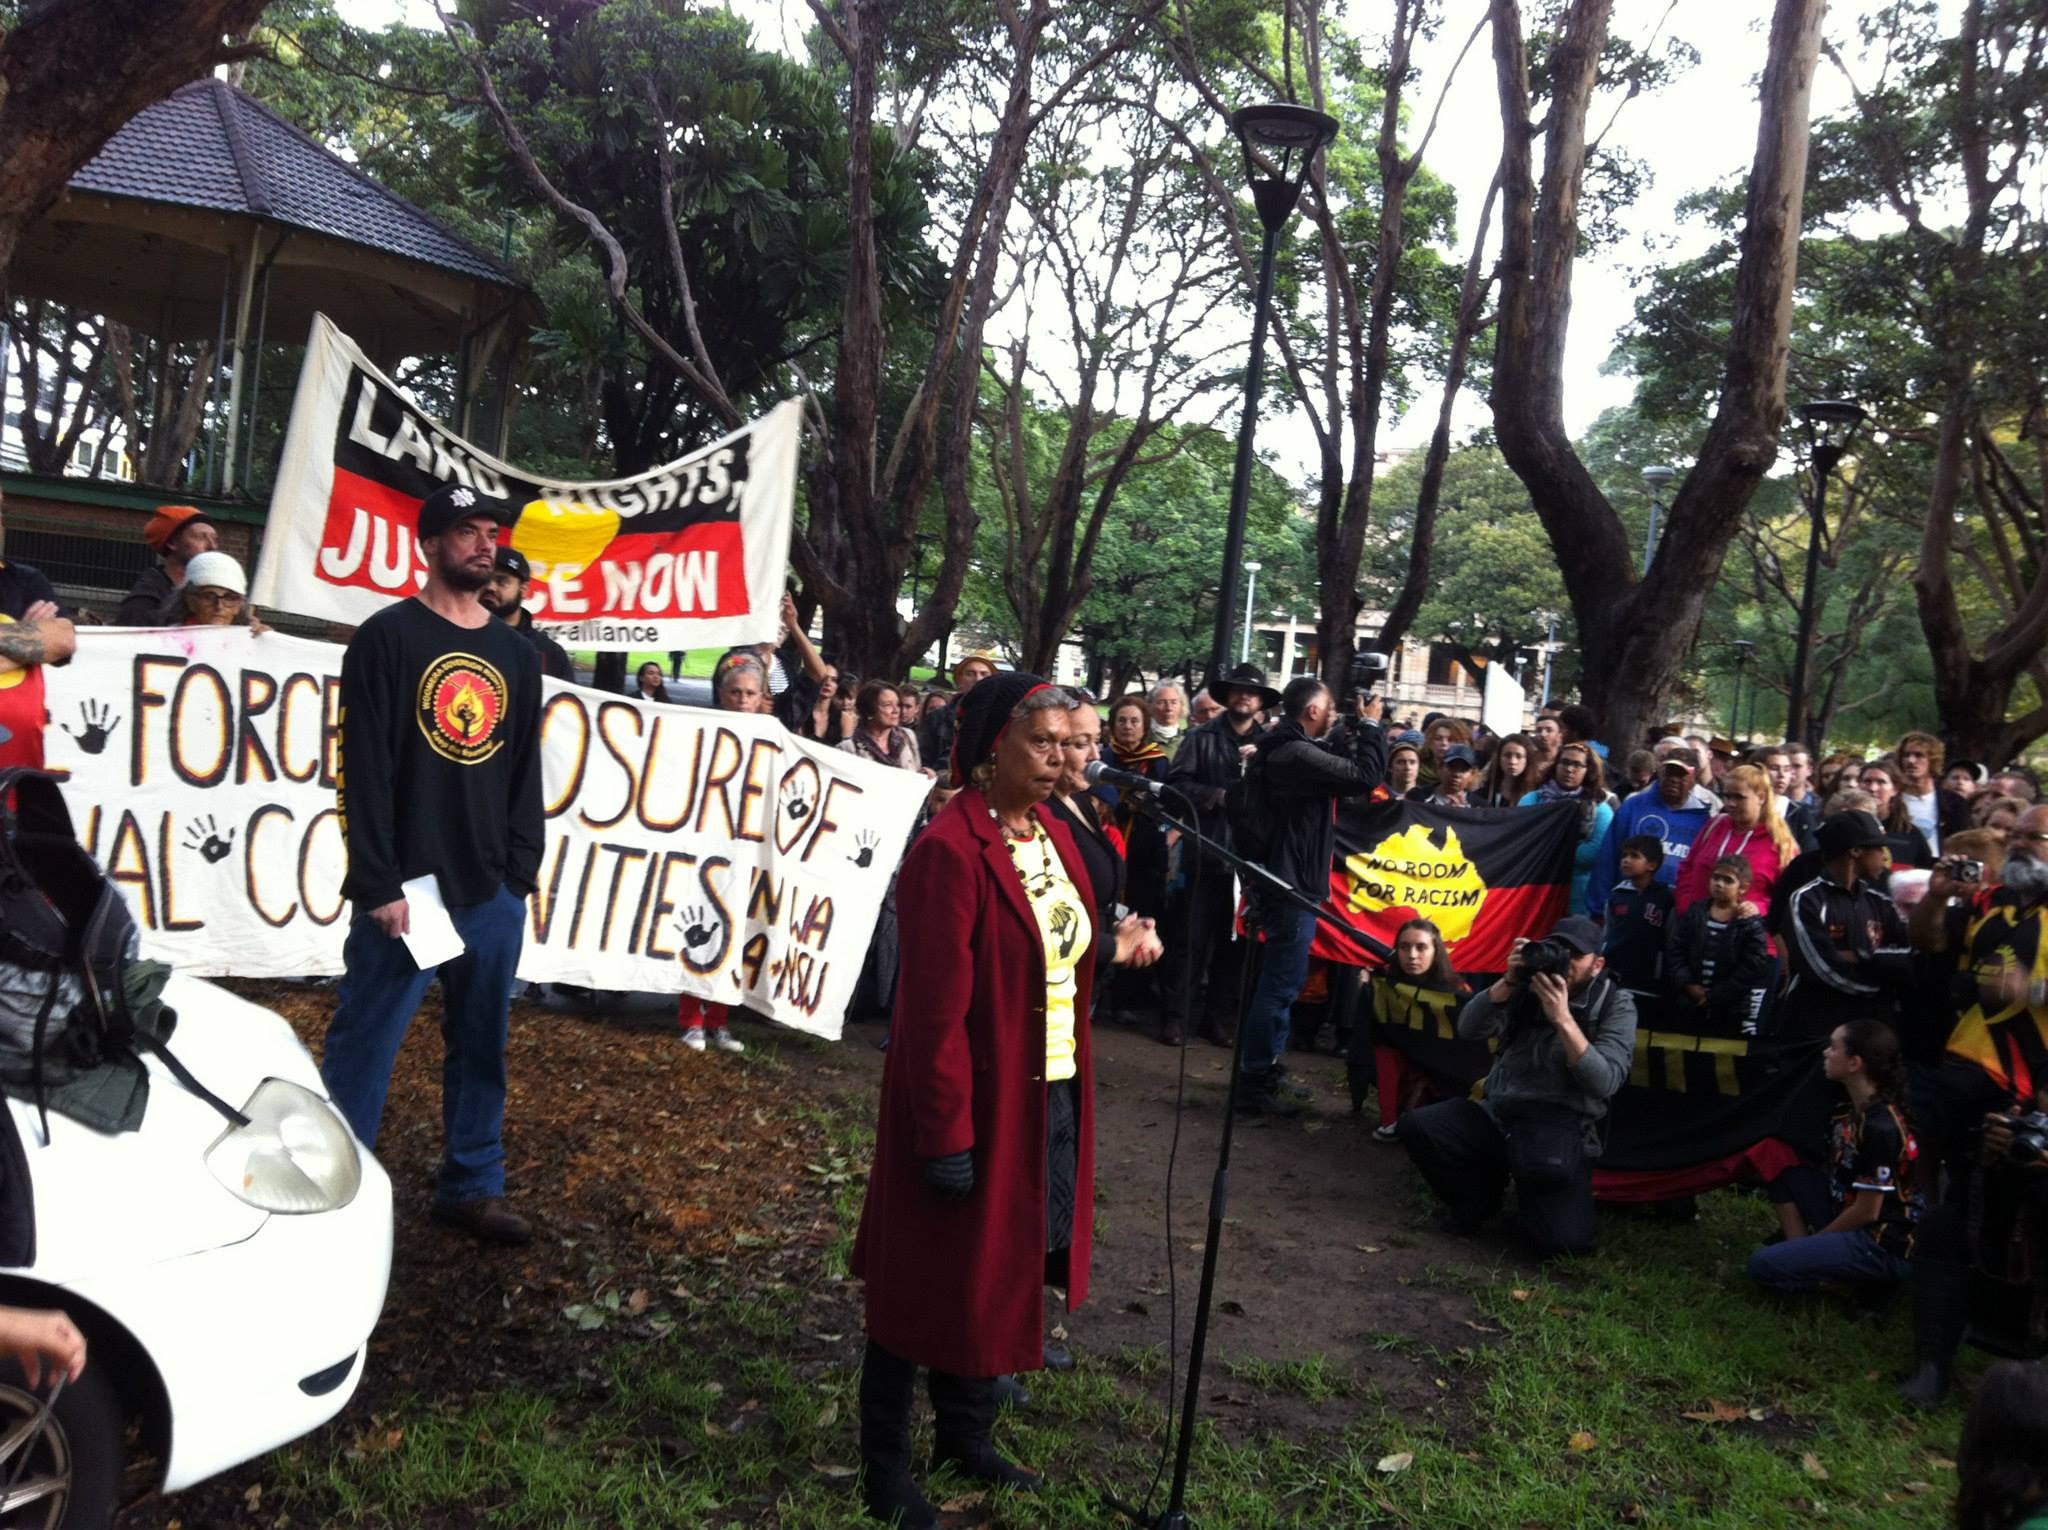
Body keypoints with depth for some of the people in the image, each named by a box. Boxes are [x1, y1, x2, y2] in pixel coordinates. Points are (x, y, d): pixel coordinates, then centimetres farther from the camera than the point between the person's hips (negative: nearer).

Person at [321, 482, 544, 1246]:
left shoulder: (517, 654, 14)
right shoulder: (387, 637, -2)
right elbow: (364, 769, -7)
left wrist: (522, 871, 7)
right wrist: (379, 883, -13)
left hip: (493, 892, 5)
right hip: (408, 886, -5)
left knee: (481, 1045, 10)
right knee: (365, 1045, -1)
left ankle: (472, 1187, 19)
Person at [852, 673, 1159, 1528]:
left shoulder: (1055, 836, 6)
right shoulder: (951, 850, -20)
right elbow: (934, 1007, -21)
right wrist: (946, 1133, -20)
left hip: (1051, 1099, 8)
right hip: (975, 1103, -8)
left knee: (998, 1273, 20)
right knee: (930, 1281, 8)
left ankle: (965, 1434, 39)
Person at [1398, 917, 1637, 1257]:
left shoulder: (1615, 1004, -2)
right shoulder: (1527, 987, 7)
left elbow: (1605, 1083, -15)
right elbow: (1468, 1029, -3)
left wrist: (1563, 1018, -24)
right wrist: (1508, 981, -16)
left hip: (1561, 1129, -3)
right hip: (1497, 1114, 4)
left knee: (1562, 1240, -25)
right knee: (1415, 1126, -20)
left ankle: (1535, 1198, 14)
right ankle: (1480, 1193, 8)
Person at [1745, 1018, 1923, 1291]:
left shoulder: (1880, 1127, -23)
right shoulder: (1856, 1111, 5)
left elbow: (1866, 1212, -18)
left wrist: (1814, 1240, -6)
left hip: (1884, 1247, -9)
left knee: (1763, 1265, -20)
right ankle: (1801, 1252, 1)